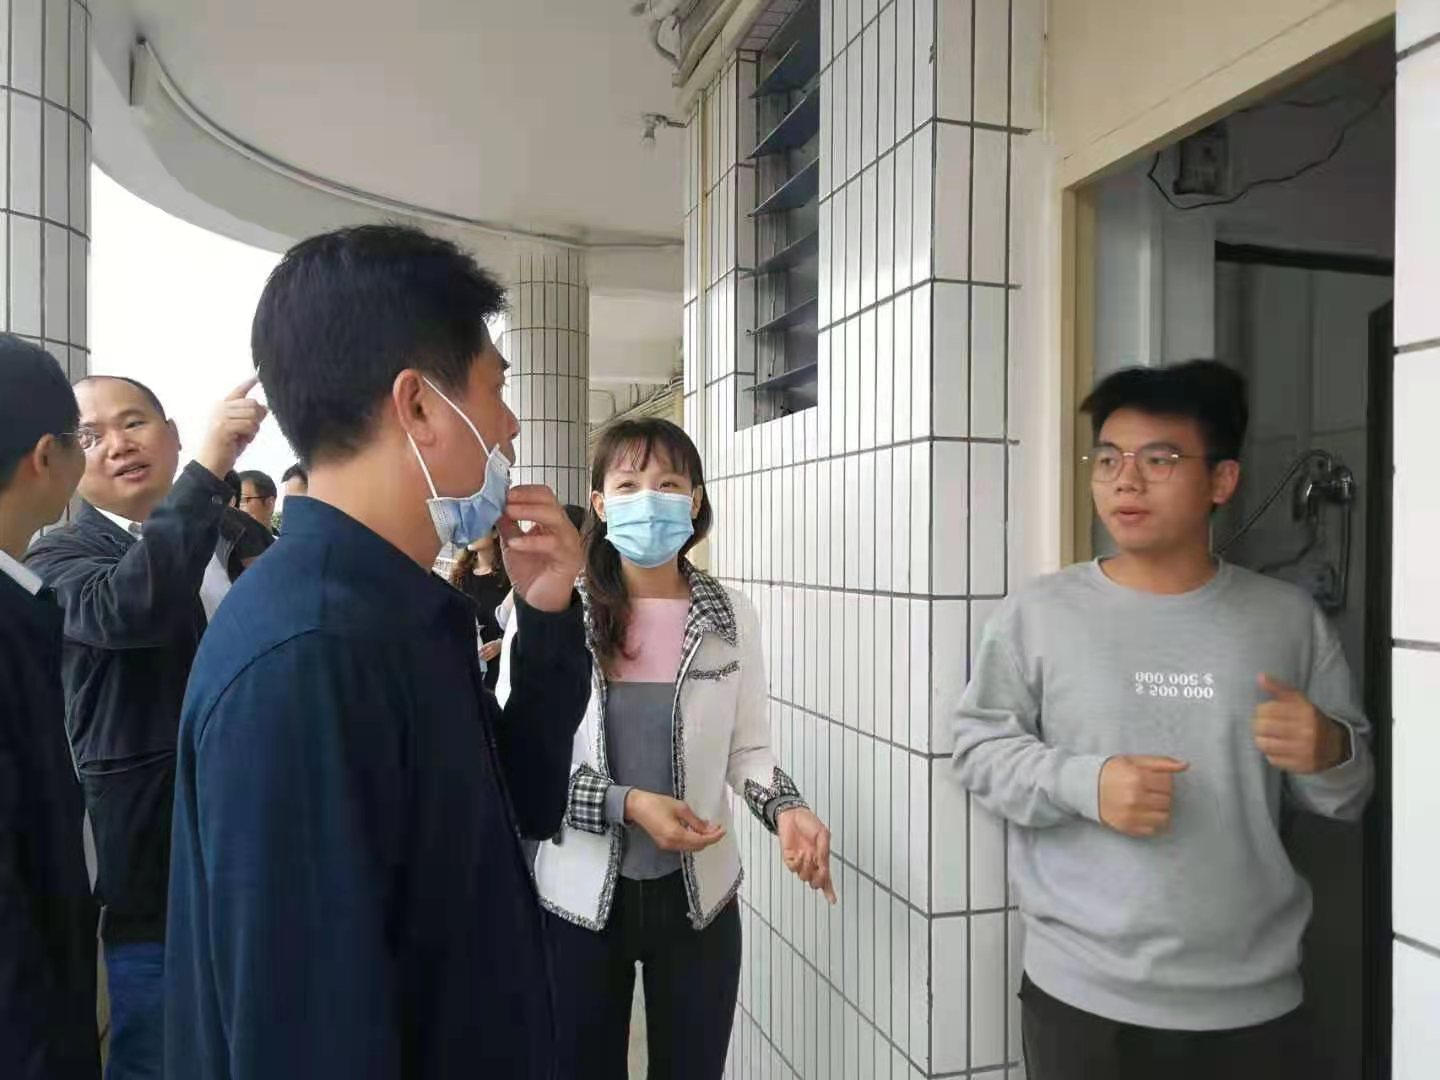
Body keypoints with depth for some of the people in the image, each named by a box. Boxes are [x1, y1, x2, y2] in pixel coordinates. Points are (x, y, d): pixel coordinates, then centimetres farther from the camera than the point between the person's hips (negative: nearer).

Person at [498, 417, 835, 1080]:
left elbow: (748, 750, 2)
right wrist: (626, 803, -22)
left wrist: (785, 809, -18)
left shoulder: (729, 615, -4)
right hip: (580, 896, -1)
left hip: (698, 894, 2)